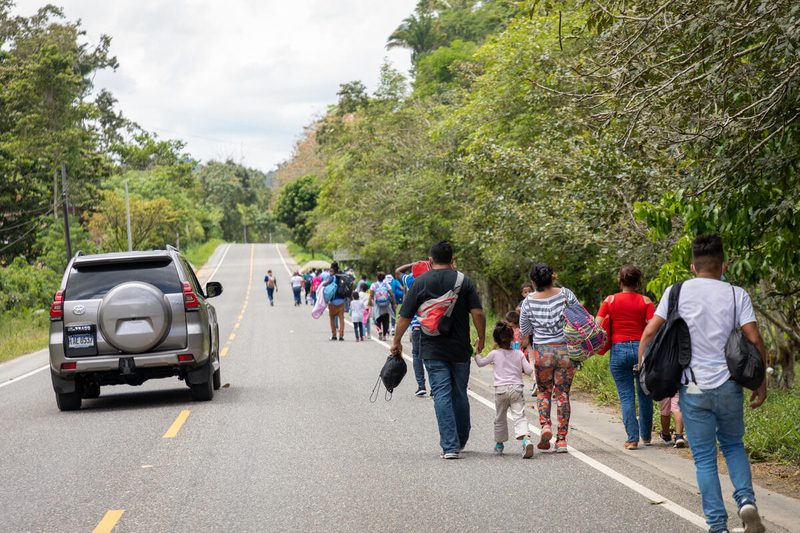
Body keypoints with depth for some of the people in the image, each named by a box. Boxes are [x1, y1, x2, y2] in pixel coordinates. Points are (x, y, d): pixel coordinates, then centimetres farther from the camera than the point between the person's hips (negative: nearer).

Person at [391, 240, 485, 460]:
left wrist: (396, 342, 13)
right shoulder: (464, 281, 0)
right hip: (460, 349, 1)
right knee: (460, 394, 14)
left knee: (442, 395, -3)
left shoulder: (420, 283, -1)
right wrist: (481, 338, 8)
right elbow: (478, 313, -6)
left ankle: (450, 446, -11)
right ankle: (461, 441, 27)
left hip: (433, 350, -1)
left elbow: (404, 317, 0)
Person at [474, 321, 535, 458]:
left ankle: (499, 444, 30)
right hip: (516, 388, 1)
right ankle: (526, 439, -33)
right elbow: (529, 371, 3)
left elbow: (480, 362, 14)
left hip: (501, 390, -1)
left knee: (500, 418, 17)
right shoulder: (519, 354, 4)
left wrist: (476, 353, 29)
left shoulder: (495, 354, 0)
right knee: (519, 416, -9)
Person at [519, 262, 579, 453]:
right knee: (563, 394, 6)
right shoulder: (565, 294, -4)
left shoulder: (529, 302, -3)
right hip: (566, 350, 0)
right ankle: (562, 438, 4)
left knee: (544, 391, 18)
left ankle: (545, 424, -6)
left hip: (542, 352, 0)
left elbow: (525, 332, 7)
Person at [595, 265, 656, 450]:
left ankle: (632, 438, -2)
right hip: (641, 349, 0)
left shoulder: (610, 301, 1)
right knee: (644, 394, 14)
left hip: (619, 350, 0)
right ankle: (646, 436, 23)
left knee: (626, 396, 4)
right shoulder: (645, 301, 0)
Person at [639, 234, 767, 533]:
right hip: (729, 386, 1)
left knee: (704, 458, 7)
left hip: (693, 388, -1)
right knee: (733, 445, 21)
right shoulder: (737, 295, 0)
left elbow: (650, 332, -3)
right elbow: (754, 340, -6)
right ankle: (746, 500, -1)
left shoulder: (677, 292, 0)